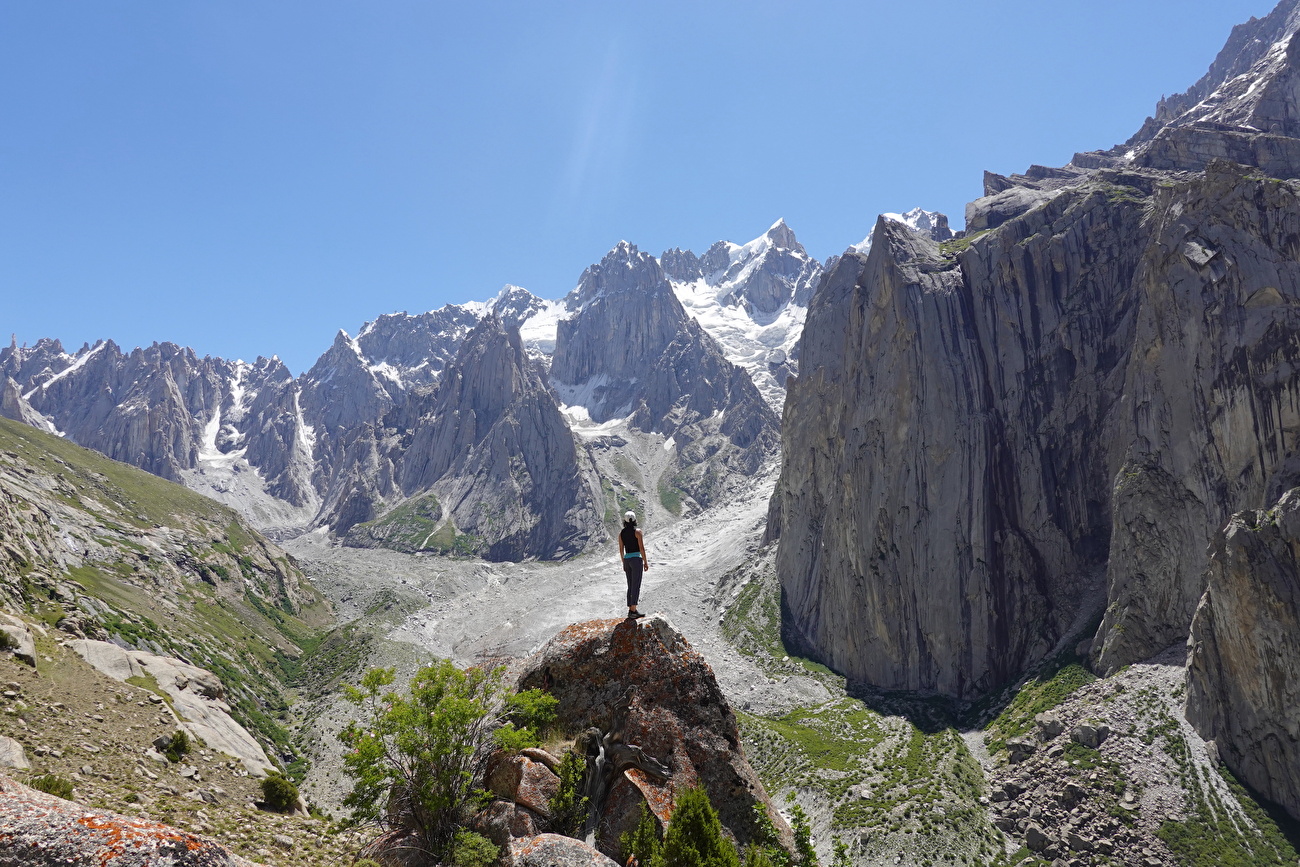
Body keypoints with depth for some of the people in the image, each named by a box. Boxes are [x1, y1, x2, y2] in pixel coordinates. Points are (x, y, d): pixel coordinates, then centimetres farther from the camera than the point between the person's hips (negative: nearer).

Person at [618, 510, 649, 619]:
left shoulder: (621, 533, 6)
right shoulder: (637, 532, -9)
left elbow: (621, 549, 10)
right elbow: (641, 548, -12)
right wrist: (645, 562, -4)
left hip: (627, 560, 6)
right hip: (636, 559, -6)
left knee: (631, 586, 12)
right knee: (636, 586, -6)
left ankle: (631, 610, 12)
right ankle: (633, 611, -11)